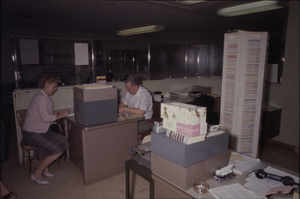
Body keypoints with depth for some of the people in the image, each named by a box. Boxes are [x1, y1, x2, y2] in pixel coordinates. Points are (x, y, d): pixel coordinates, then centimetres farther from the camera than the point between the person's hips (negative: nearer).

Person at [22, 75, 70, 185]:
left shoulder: (44, 97, 14)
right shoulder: (41, 98, -19)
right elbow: (45, 118, -26)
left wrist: (54, 113, 9)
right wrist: (61, 115, -17)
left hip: (40, 130, 10)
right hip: (33, 133, -10)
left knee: (62, 141, 1)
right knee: (58, 150, -17)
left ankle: (45, 167, 11)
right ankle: (37, 174, -2)